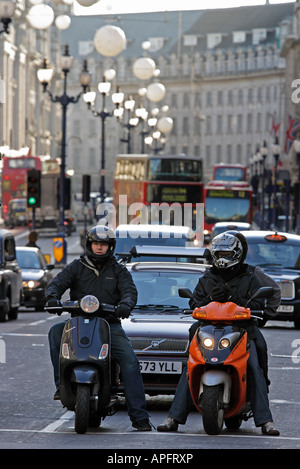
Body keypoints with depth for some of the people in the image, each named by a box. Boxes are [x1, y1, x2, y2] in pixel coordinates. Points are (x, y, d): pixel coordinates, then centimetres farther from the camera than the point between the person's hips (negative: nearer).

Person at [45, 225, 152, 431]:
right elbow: (58, 282, 0)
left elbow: (130, 290, -2)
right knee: (56, 331, -29)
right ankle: (62, 382, -23)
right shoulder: (77, 267, 13)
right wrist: (53, 297, -24)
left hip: (110, 324, 0)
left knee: (130, 360, -18)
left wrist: (125, 304, -26)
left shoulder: (119, 270, 13)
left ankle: (139, 415, -19)